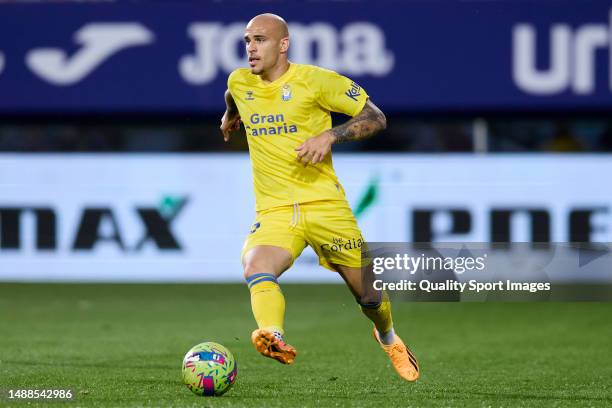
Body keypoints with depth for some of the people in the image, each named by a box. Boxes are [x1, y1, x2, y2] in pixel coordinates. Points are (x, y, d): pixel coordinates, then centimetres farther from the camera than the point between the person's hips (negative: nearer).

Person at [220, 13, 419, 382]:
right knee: (257, 269, -31)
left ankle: (388, 338, 41)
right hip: (274, 210, 3)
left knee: (367, 291, 8)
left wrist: (330, 135, -19)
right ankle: (275, 339, -54)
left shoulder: (315, 80, -6)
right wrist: (230, 115, 54)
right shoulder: (239, 82, 8)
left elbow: (376, 118, -5)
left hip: (325, 203, -2)